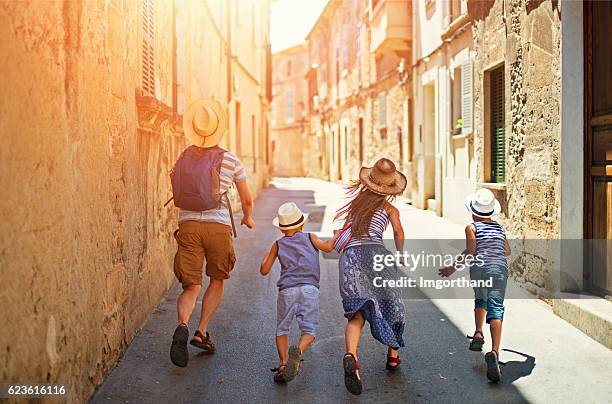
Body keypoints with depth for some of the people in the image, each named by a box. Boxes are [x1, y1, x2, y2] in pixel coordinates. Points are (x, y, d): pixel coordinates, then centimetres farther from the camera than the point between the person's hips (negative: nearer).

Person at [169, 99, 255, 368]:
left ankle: (182, 326, -23)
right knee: (217, 281, 19)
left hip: (188, 225, 2)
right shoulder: (230, 161, 1)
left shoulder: (182, 160, 10)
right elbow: (247, 199, 11)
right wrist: (248, 218, 33)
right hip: (218, 226, -2)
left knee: (191, 287, 6)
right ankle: (201, 332, 10)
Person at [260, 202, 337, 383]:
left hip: (287, 290, 1)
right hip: (309, 288, -1)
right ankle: (298, 351, -29)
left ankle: (283, 361, -6)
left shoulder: (278, 244, 15)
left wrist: (268, 254, 33)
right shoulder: (309, 237, 12)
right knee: (309, 329, 0)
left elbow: (264, 270, 16)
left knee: (282, 329, 12)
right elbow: (327, 247, -5)